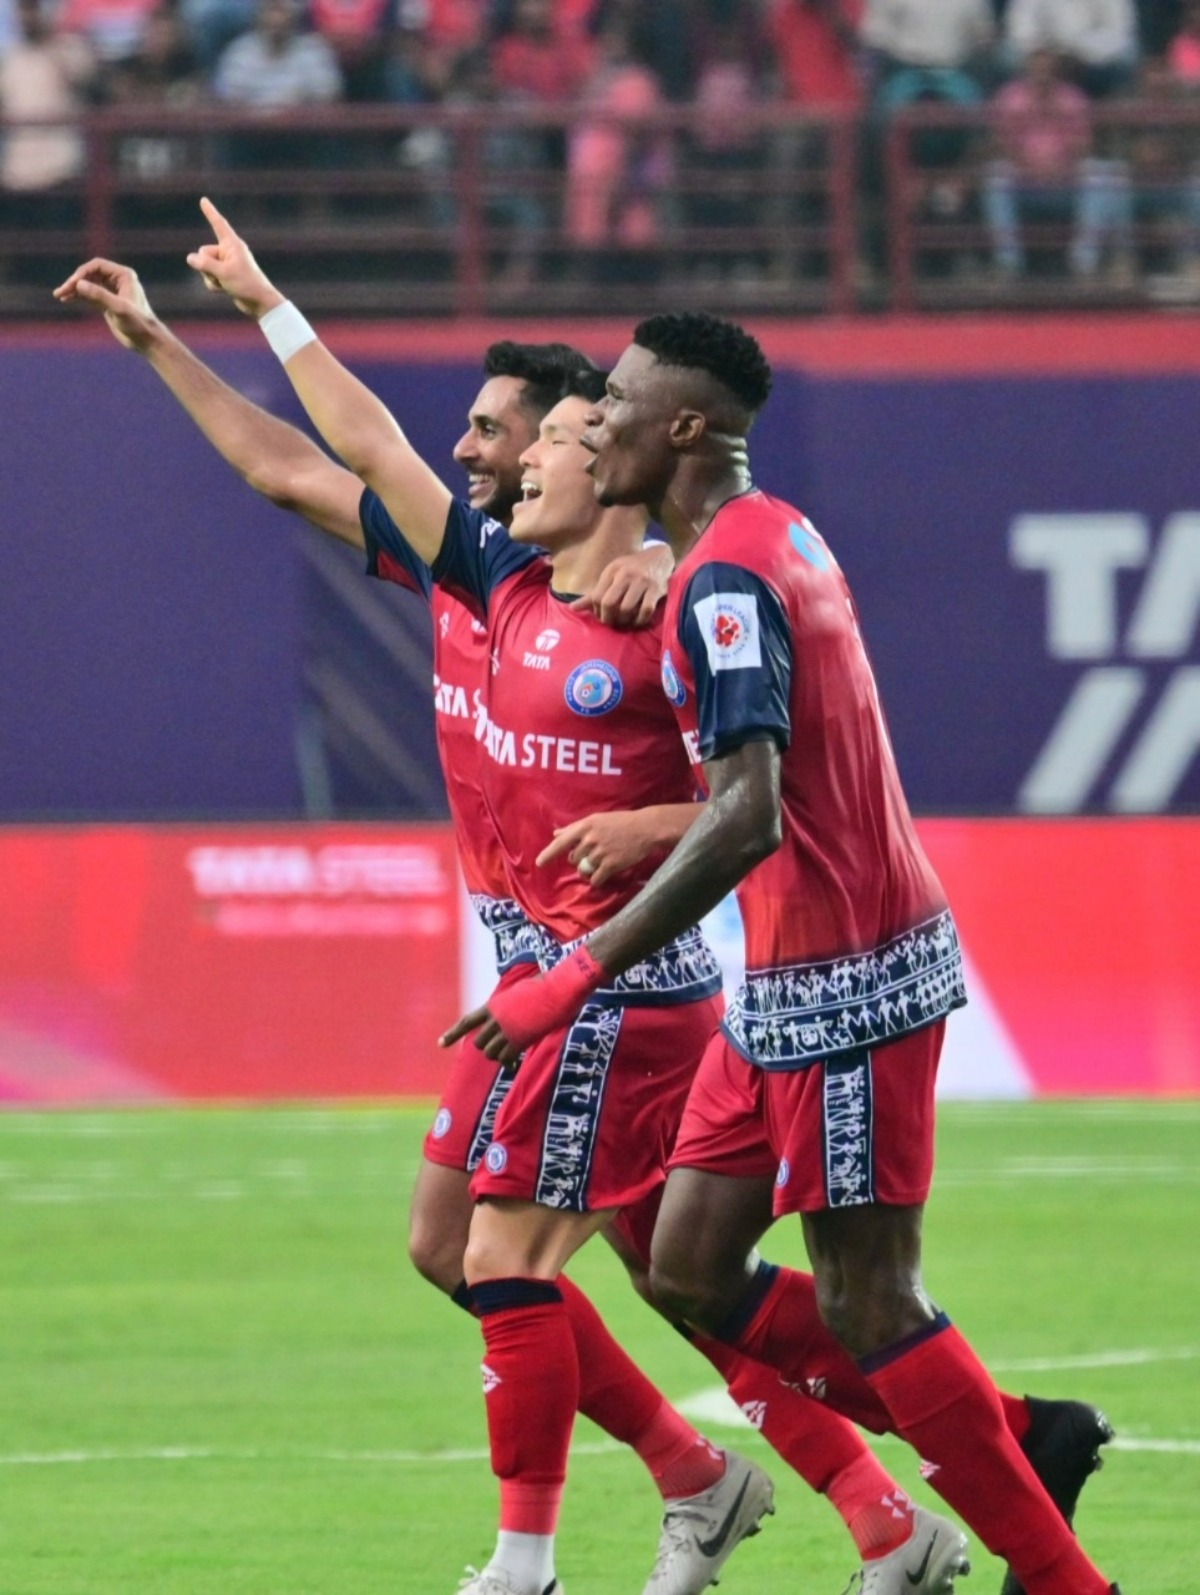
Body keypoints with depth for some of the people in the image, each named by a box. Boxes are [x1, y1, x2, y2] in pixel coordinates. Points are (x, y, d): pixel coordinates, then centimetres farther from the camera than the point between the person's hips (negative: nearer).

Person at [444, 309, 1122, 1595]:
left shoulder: (725, 581, -19)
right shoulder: (774, 536, 11)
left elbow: (747, 820, -29)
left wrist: (581, 974, -30)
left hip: (837, 981, -10)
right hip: (785, 984, 10)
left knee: (865, 1306, -4)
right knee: (691, 1270, 10)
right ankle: (1012, 1441, 17)